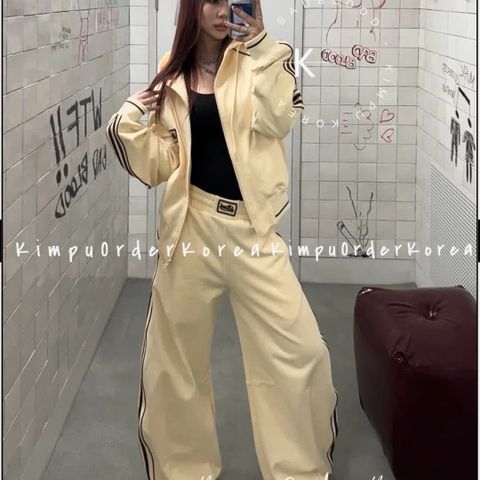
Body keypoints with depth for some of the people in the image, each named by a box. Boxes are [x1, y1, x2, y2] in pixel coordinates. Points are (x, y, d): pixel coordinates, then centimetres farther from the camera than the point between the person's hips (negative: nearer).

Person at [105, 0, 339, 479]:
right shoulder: (171, 76, 7)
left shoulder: (257, 60, 4)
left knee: (299, 349, -3)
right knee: (177, 356, 10)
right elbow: (161, 162, 5)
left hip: (251, 225, -1)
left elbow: (278, 121, -15)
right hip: (191, 224, 1)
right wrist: (130, 118, -8)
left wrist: (263, 47, -17)